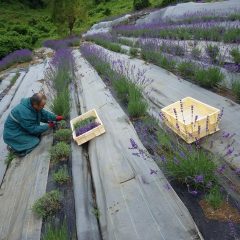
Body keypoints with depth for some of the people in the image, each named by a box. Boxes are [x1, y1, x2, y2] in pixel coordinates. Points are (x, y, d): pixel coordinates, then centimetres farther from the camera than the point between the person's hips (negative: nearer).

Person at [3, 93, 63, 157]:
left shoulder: (32, 104, -12)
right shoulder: (25, 113, -36)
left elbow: (44, 113, 2)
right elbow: (33, 129, -26)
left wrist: (55, 117, -9)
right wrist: (48, 126, -17)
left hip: (22, 128, 9)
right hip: (13, 134, -9)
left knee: (38, 135, 6)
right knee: (35, 141, -12)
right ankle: (13, 147, 2)